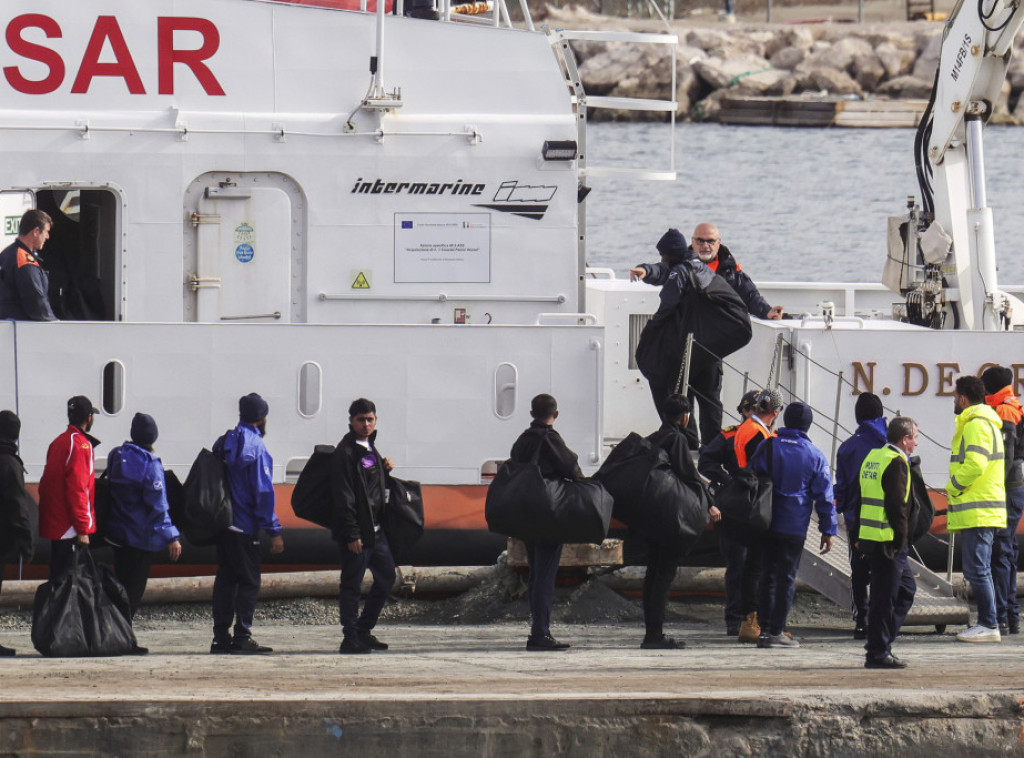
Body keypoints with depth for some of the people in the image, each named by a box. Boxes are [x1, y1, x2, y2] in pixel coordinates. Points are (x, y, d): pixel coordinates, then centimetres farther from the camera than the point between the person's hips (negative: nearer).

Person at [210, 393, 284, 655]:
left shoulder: (223, 443, 10)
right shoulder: (256, 447, -13)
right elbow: (263, 492, -16)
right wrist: (274, 531, -13)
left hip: (221, 524, 7)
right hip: (244, 527, -7)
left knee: (225, 579, 11)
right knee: (249, 582, -3)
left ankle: (221, 637, 10)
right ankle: (242, 638, -6)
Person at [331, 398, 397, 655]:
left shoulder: (370, 448, 16)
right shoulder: (345, 452, -12)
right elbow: (344, 496, -17)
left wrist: (384, 469, 8)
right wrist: (351, 535, -21)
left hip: (376, 528, 9)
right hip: (356, 530, -9)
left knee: (386, 577, 13)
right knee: (351, 584, -4)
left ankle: (363, 631, 23)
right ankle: (351, 639, 0)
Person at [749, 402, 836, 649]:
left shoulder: (767, 447, 1)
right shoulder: (815, 457, -1)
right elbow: (824, 496, -1)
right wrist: (828, 530, 5)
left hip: (766, 526, 2)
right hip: (795, 527, -2)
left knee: (767, 575, 11)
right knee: (786, 579, 2)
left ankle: (764, 628, 10)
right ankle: (776, 631, -1)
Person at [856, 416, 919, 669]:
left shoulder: (872, 457, 15)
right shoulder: (896, 463, -14)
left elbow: (861, 499, 19)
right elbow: (897, 505, -19)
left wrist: (858, 536, 21)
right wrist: (900, 539, -15)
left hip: (868, 535, 10)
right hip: (889, 541, -10)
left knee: (906, 588, 18)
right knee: (884, 597, -4)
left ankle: (881, 642, 18)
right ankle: (878, 653, 0)